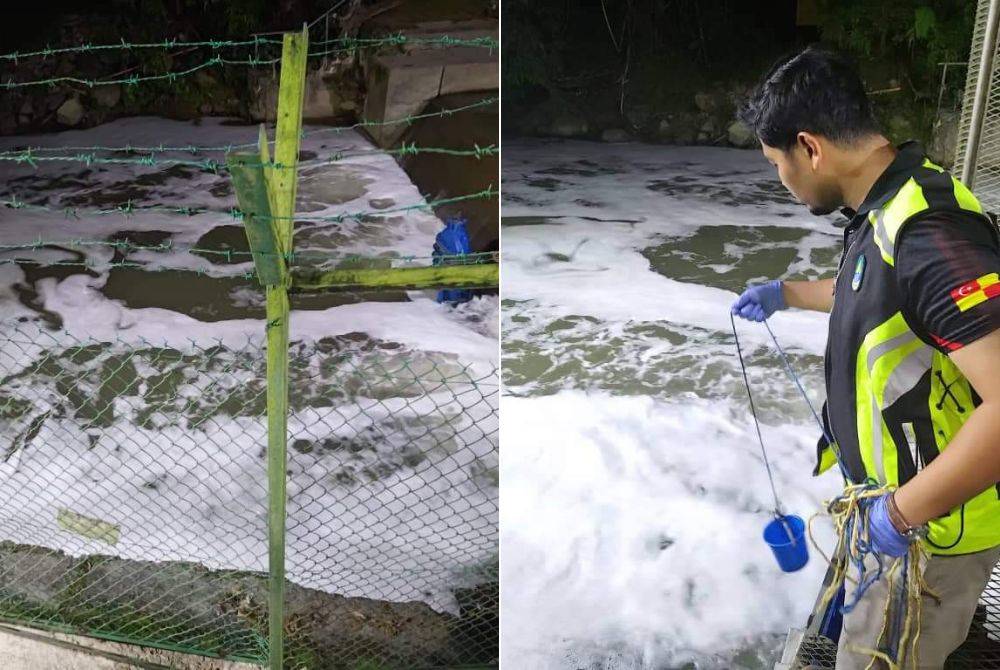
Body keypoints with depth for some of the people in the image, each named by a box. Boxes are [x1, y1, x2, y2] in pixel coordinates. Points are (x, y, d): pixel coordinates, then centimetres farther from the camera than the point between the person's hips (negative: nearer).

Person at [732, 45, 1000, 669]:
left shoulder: (927, 232, -31)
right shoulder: (886, 210, 0)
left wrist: (903, 512, -28)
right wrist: (785, 293, 32)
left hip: (930, 528, -9)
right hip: (891, 502, 9)